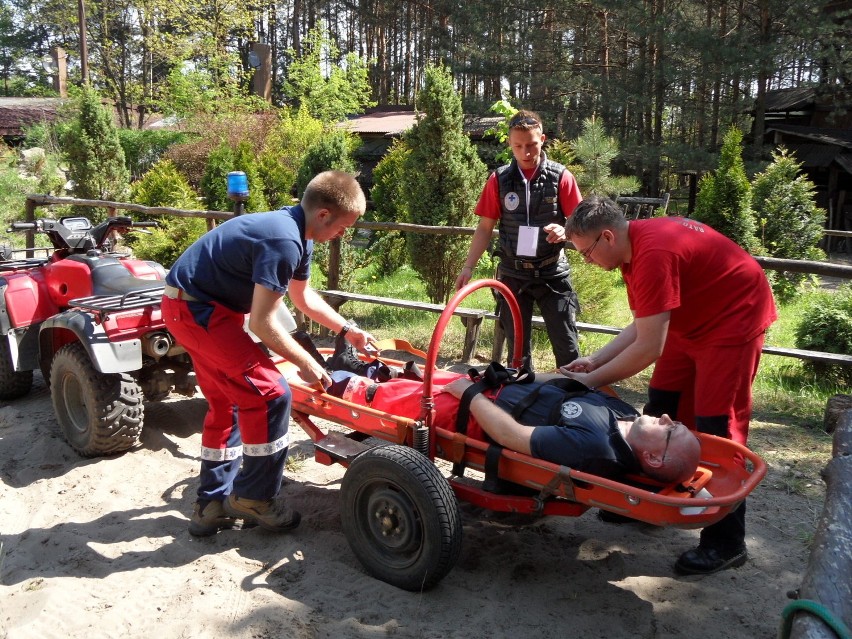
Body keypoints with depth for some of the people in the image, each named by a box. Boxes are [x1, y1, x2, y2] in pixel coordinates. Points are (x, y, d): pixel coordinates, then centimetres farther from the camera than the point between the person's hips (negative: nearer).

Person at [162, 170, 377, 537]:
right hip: (195, 309, -11)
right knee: (270, 394, -10)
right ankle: (253, 497, 6)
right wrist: (305, 363, -13)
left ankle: (212, 506, 26)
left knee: (228, 405, 16)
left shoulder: (296, 232, 6)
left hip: (194, 306, 11)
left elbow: (302, 296, 22)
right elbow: (262, 322, -25)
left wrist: (347, 330, 23)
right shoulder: (283, 241, -26)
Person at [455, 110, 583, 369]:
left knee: (566, 346, 1)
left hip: (553, 273, -1)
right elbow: (485, 227, 4)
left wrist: (564, 231, -25)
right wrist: (469, 266, -4)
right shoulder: (499, 180, 0)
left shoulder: (561, 177, -5)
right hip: (513, 274, 2)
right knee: (517, 347, 11)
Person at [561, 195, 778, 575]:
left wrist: (591, 380, -20)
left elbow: (648, 348, -30)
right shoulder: (633, 249, -1)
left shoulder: (653, 255, -31)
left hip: (734, 319, -10)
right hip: (692, 322, 10)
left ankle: (726, 544, 2)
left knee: (715, 426, -9)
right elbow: (640, 327, 4)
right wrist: (594, 360, -4)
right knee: (661, 408, 9)